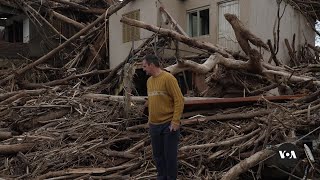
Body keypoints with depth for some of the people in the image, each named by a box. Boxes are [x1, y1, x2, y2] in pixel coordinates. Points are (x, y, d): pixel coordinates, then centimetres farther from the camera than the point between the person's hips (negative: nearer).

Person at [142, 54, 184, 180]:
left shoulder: (168, 78, -12)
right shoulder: (149, 81, 11)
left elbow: (179, 101, -15)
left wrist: (175, 121, -18)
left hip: (168, 125, -7)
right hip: (154, 125, 7)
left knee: (170, 155, 2)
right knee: (158, 155, 14)